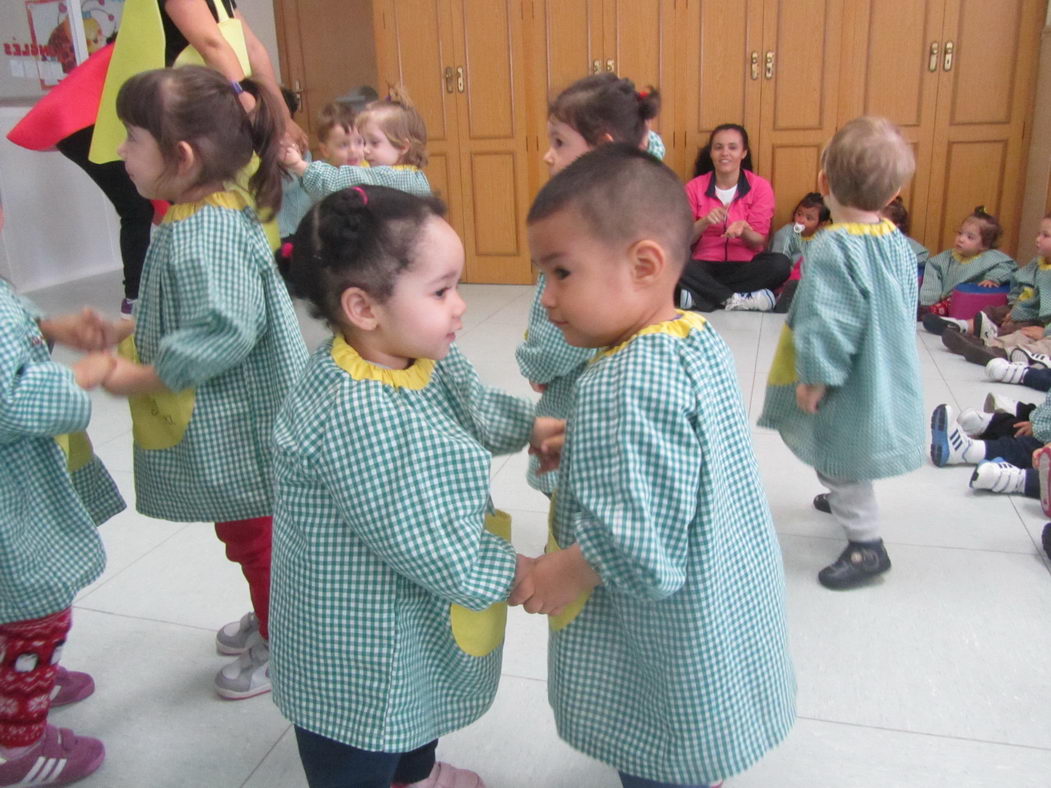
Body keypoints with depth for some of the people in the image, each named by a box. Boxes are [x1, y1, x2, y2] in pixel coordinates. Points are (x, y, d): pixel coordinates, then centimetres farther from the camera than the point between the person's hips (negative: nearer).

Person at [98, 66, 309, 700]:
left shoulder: (201, 234, -26)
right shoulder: (216, 214, 5)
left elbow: (224, 333, -32)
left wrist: (139, 377, -22)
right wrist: (124, 330, 9)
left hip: (239, 429, -10)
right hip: (231, 425, 10)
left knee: (254, 534, 9)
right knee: (246, 531, 24)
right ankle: (272, 619, 45)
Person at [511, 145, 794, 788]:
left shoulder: (625, 386, -32)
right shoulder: (699, 337, -3)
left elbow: (634, 544, -34)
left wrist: (559, 576, -17)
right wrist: (580, 444, 2)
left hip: (669, 651, -8)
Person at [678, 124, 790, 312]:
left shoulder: (760, 187, 0)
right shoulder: (694, 187, 2)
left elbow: (759, 242, -2)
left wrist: (743, 231, -25)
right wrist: (705, 222, -21)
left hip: (745, 265, 1)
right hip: (705, 265, 0)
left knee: (780, 263, -30)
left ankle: (701, 294, -28)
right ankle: (737, 299, -28)